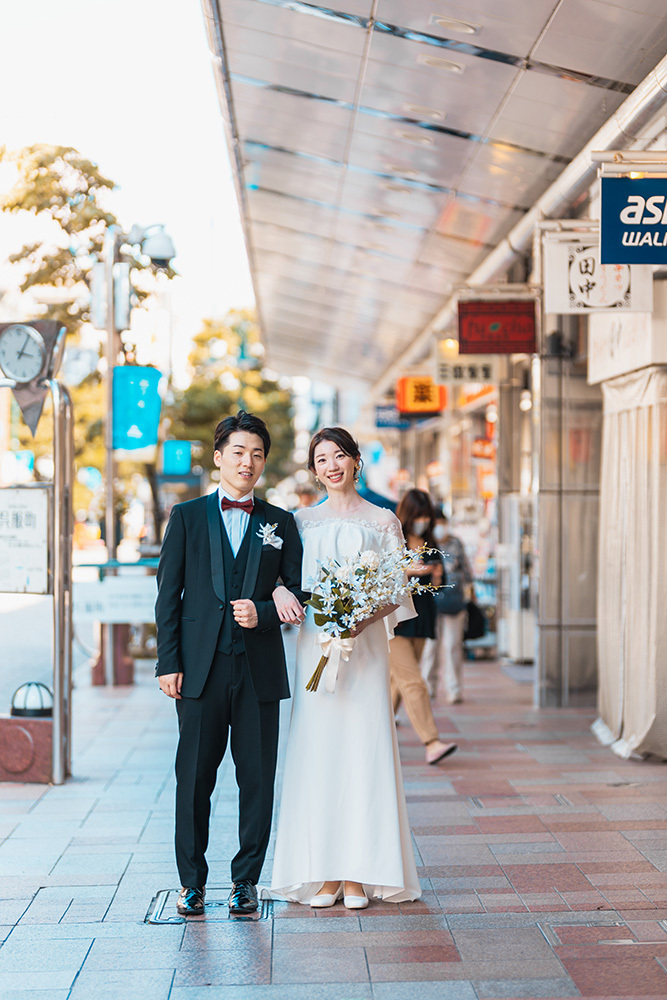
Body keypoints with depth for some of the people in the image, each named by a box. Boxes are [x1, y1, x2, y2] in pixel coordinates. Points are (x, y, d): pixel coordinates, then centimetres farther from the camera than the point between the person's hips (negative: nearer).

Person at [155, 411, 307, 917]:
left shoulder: (281, 523, 11)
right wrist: (168, 662, -3)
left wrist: (264, 612, -9)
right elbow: (168, 594, 4)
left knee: (258, 778, 3)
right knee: (194, 777, 3)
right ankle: (192, 881, 14)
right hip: (200, 667, -1)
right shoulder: (187, 516, 7)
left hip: (259, 668, 1)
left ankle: (246, 880, 15)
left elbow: (299, 593, 11)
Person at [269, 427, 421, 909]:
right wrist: (279, 591, -13)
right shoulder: (302, 521, 12)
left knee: (363, 752, -4)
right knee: (317, 752, -1)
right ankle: (323, 874, 5)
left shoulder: (383, 521, 6)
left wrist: (365, 619, -15)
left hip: (365, 646, -2)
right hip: (316, 644, 2)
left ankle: (359, 874, 2)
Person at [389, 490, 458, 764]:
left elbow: (434, 588, 17)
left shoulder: (429, 546, 13)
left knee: (398, 682, 9)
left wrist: (436, 576, -5)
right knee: (413, 682, -13)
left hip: (419, 619, 6)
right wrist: (406, 571, -19)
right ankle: (432, 743, -18)